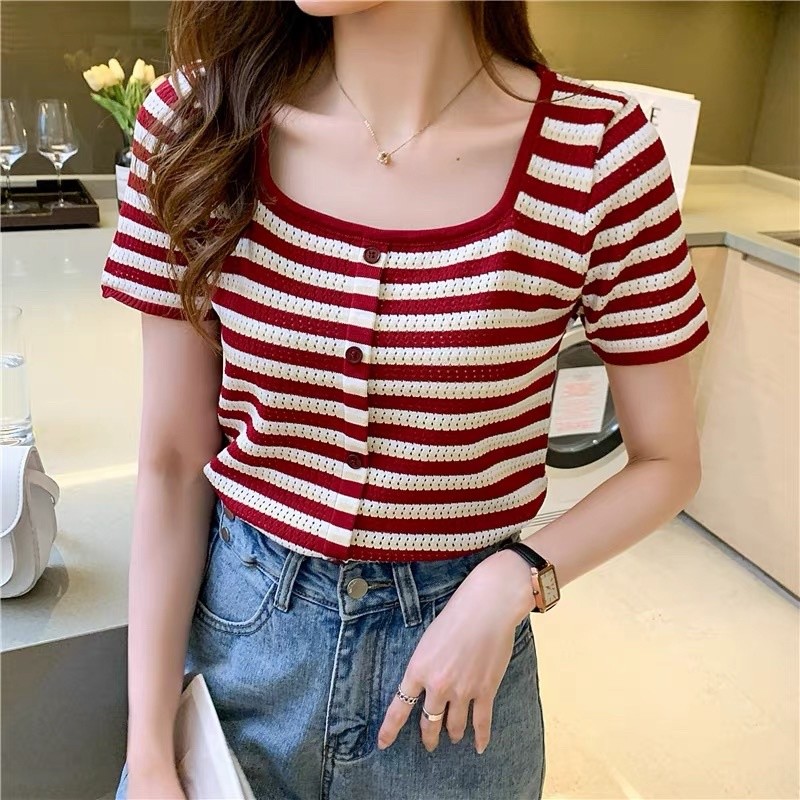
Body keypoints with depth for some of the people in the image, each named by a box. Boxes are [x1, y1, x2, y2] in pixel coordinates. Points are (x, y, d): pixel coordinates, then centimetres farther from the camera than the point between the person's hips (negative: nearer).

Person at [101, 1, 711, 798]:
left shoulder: (598, 152, -16)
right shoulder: (196, 119, -11)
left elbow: (666, 461, -4)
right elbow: (173, 461, -7)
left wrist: (514, 581, -20)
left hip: (453, 642, 0)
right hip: (229, 621, 2)